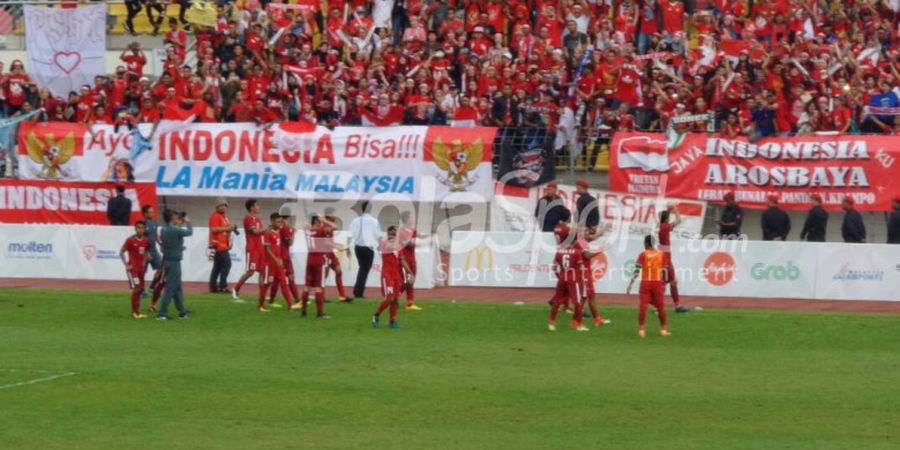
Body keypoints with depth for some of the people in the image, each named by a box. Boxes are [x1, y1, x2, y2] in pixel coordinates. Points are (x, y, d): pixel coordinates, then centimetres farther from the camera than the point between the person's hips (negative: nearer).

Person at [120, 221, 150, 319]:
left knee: (140, 289, 8)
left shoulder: (146, 241, 5)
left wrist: (145, 261, 2)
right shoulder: (130, 240, -11)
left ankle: (134, 311, 17)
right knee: (136, 288, -13)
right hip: (132, 268, -6)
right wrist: (126, 265, -12)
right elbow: (121, 253, -8)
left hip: (141, 268, 6)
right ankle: (136, 312, -8)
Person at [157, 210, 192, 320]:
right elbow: (189, 232, -5)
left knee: (177, 287, 17)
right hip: (174, 262, -8)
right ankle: (162, 314, -6)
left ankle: (182, 312, 25)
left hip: (166, 260, 8)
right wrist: (187, 222, 15)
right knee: (170, 289, -4)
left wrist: (179, 224, 18)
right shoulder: (176, 230, -19)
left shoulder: (163, 230, 2)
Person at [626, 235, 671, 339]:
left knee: (643, 306, 0)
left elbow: (636, 270, -9)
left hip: (645, 283, -2)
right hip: (658, 283, 2)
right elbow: (664, 271, 5)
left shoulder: (643, 255, -4)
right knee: (660, 306, 11)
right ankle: (663, 329, 17)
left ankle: (641, 329, -5)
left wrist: (630, 285, -7)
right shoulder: (661, 254, 3)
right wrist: (664, 285, 16)